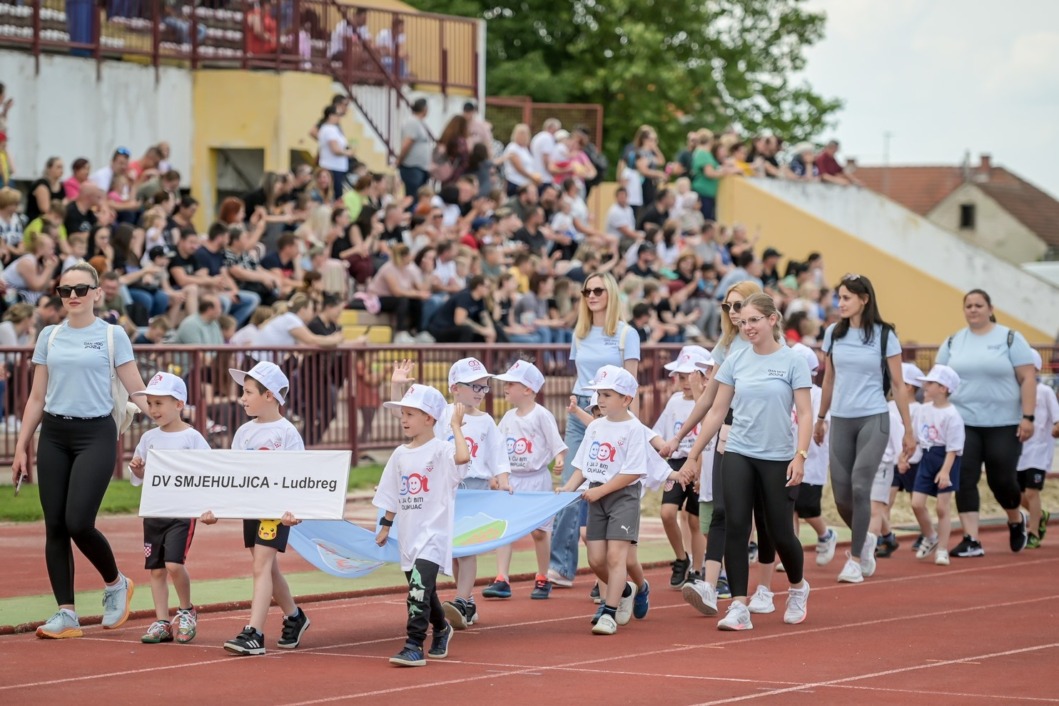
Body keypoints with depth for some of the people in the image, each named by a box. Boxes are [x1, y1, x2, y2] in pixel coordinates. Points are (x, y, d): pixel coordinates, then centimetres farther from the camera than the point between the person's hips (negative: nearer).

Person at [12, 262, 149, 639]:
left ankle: (116, 583, 14)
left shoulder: (112, 336, 0)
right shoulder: (49, 336, 10)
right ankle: (66, 614, 5)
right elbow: (37, 397, 14)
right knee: (55, 526, 0)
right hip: (54, 435, 4)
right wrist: (22, 447, 10)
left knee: (78, 523, -14)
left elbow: (136, 389, -1)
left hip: (95, 434, -4)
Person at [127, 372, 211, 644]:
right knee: (156, 568, 5)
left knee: (174, 564, -16)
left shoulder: (192, 437, -5)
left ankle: (186, 611, 7)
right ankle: (162, 622, 12)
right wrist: (137, 469, -5)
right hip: (153, 511, 5)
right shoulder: (149, 438, 9)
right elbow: (138, 478, 16)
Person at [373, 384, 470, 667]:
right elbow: (393, 495, 18)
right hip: (408, 535, 7)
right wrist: (385, 526, 18)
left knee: (419, 588, -20)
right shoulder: (400, 455, 10)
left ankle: (415, 646, -20)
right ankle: (441, 629, 43)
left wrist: (456, 427, -21)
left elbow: (463, 456, -33)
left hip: (434, 532, -7)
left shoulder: (441, 450, -10)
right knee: (424, 590, 18)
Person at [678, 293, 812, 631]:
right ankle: (738, 607, -8)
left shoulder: (793, 362, -4)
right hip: (739, 455, 2)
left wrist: (800, 456, -17)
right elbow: (717, 411, 8)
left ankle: (798, 588, 33)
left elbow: (805, 413, -6)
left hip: (777, 458, -2)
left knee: (779, 532, 3)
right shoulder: (735, 362, 4)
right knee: (736, 527, -10)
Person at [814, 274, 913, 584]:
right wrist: (820, 418, 20)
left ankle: (856, 559, -3)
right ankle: (865, 539, 30)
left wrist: (908, 430, -2)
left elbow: (898, 385, -1)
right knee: (841, 495, 1)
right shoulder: (833, 333, 6)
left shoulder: (885, 335, -4)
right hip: (841, 421, 4)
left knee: (860, 488, -13)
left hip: (873, 419, -4)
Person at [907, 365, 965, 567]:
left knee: (942, 507, -3)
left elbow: (953, 448, -17)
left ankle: (942, 550, 6)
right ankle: (930, 538, 24)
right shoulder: (923, 410, 5)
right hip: (927, 459, 6)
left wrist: (945, 471, -24)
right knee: (917, 503, 0)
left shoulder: (951, 415, -16)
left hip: (945, 461, -6)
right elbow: (914, 437, 15)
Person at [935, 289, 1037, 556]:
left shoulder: (1010, 339, 0)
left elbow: (1027, 378, -5)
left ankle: (1016, 521, 32)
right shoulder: (953, 343, 10)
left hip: (1003, 424, -3)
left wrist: (1028, 417, -12)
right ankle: (971, 541, -5)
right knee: (964, 481, -7)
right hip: (963, 423, 3)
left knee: (1002, 481, 1)